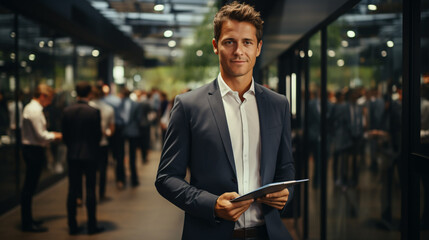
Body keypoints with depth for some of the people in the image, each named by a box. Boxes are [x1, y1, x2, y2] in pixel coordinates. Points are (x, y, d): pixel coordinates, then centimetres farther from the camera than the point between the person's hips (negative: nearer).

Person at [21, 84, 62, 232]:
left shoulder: (31, 108, 16)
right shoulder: (34, 110, -17)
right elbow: (40, 135, -19)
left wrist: (51, 135, 13)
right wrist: (55, 136, -4)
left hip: (32, 149, 11)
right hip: (33, 150, -11)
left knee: (30, 187, 16)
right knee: (29, 187, -5)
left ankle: (27, 219, 25)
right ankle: (27, 223, 0)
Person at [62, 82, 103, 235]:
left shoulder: (67, 111, -1)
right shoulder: (94, 112, -11)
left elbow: (64, 134, 4)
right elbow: (98, 134, -7)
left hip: (72, 155, 3)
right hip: (90, 154, -3)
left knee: (72, 190, 7)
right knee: (90, 190, 3)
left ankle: (72, 226, 11)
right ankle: (92, 226, 8)